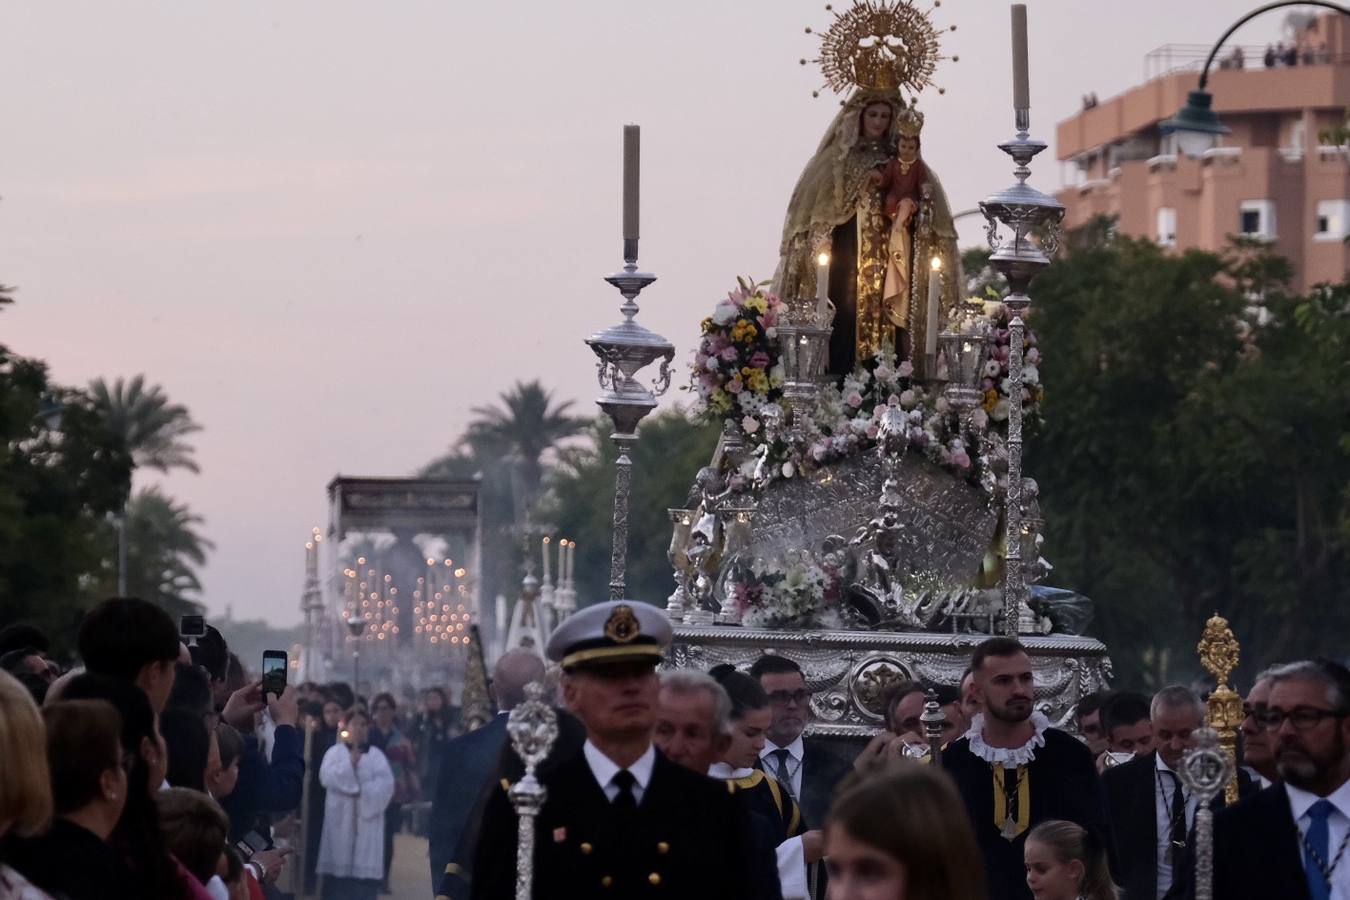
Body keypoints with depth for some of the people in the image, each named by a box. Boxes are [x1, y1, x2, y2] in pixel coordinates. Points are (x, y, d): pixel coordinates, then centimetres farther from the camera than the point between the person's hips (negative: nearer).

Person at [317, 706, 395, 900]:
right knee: (339, 863, -4)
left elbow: (385, 782, -3)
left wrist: (364, 792, -15)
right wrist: (350, 762, -15)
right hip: (341, 818, -1)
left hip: (367, 819, 1)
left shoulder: (376, 755, 10)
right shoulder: (335, 751, 8)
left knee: (365, 865, -5)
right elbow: (327, 777, -9)